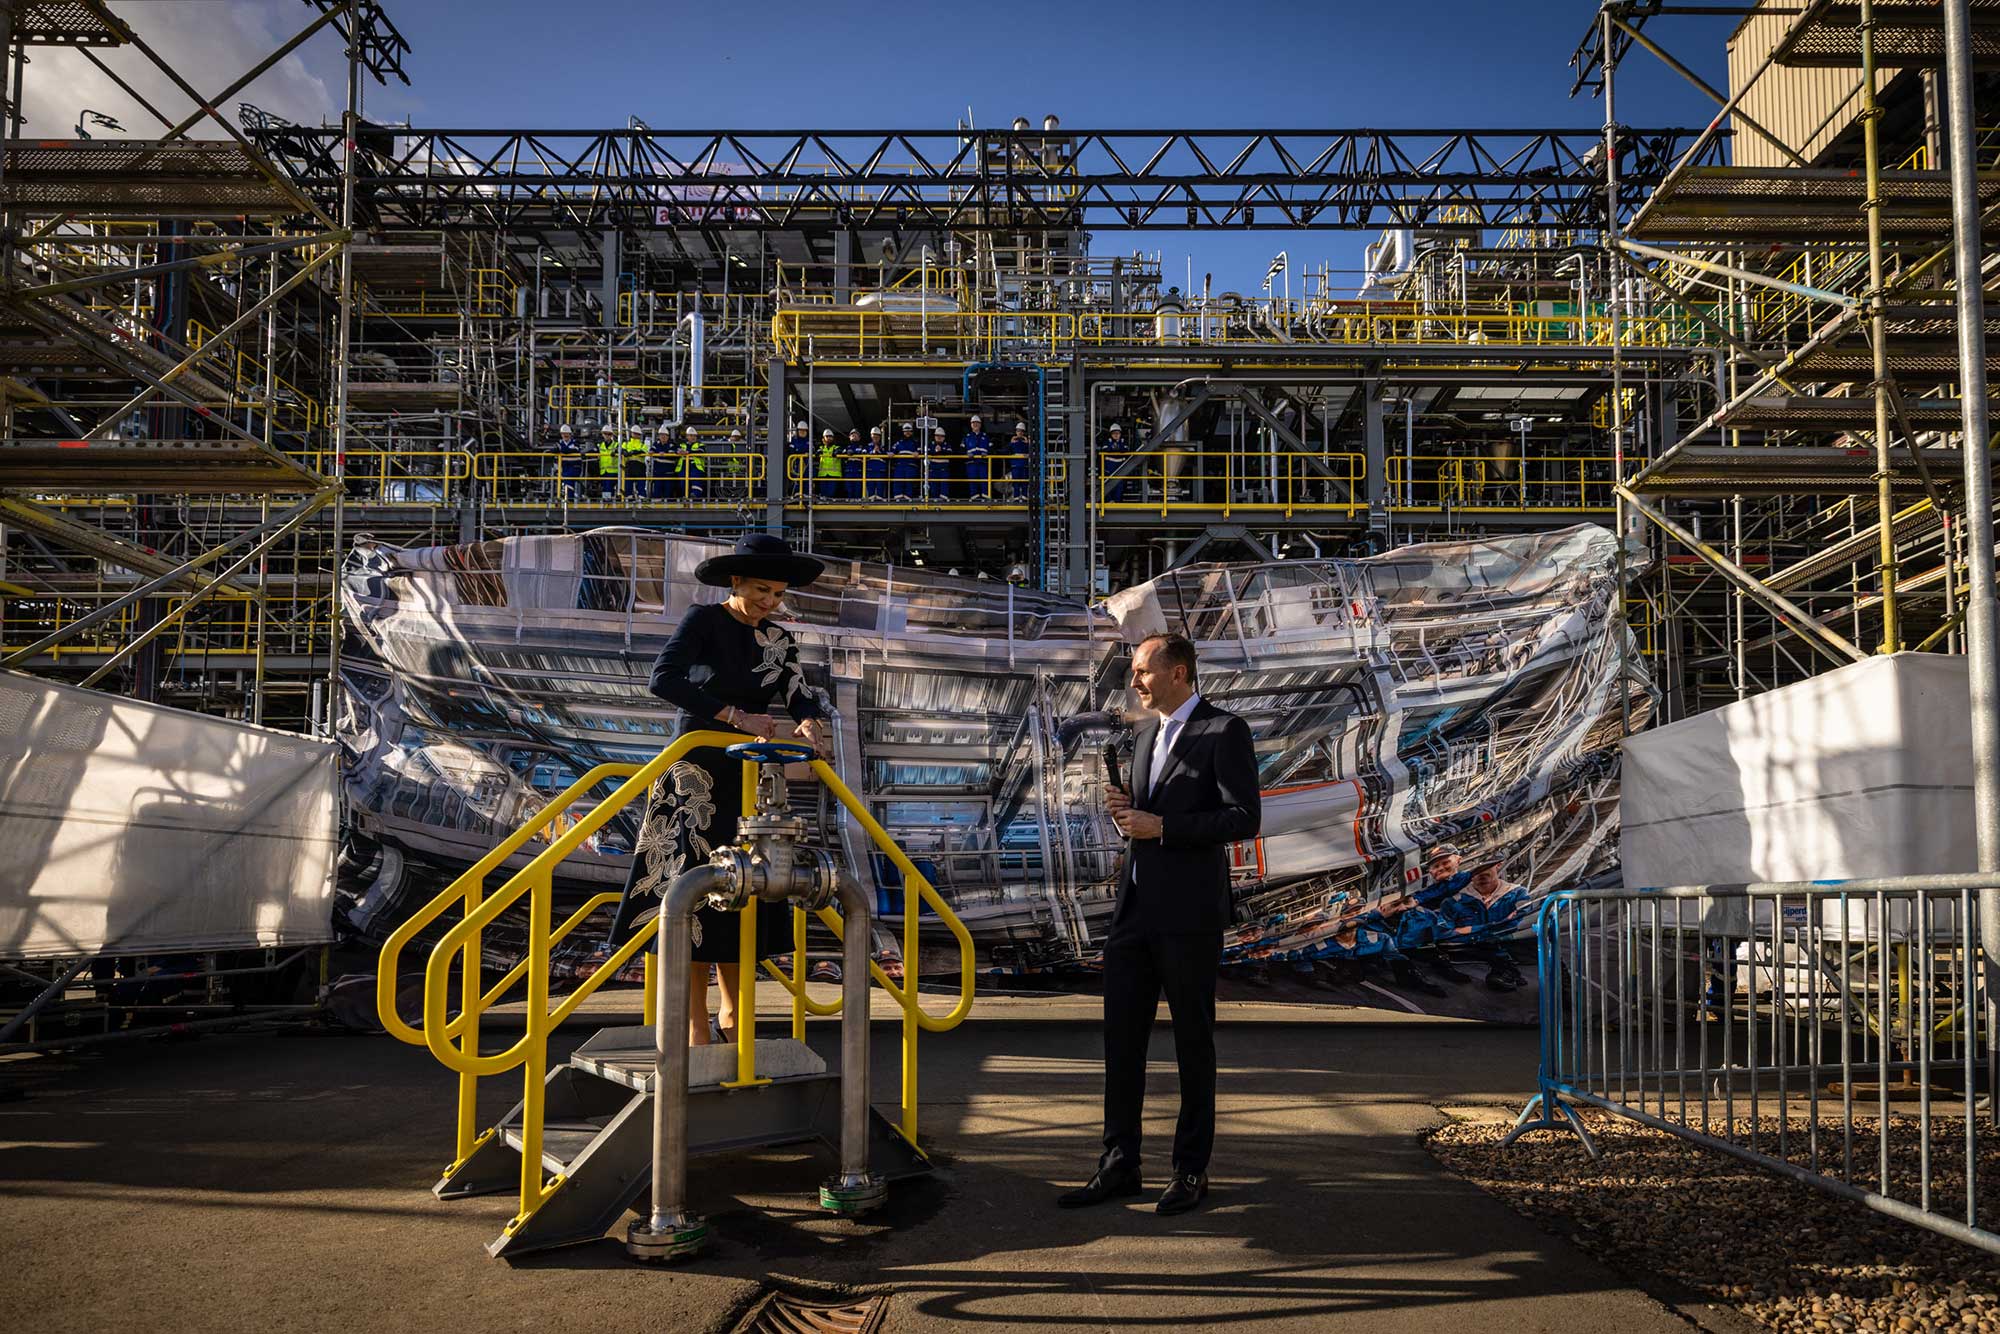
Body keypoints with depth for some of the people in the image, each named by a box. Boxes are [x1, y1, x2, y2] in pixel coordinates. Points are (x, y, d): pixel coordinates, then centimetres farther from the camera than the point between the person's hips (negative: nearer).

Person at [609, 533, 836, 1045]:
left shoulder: (778, 639, 7)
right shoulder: (704, 622, -11)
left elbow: (801, 694, 0)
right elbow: (664, 678, -26)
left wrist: (809, 720, -24)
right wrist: (737, 717, -30)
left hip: (748, 780, 6)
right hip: (696, 776, -6)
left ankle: (733, 1010, 27)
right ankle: (695, 1027, 2)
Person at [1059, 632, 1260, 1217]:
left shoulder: (1224, 731, -6)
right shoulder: (1147, 737, 18)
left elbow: (1245, 817, -13)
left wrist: (1160, 826, -18)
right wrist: (1125, 810, 3)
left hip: (1189, 912, -7)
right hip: (1134, 907, 7)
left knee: (1193, 1042, 4)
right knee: (1121, 1037, 7)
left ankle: (1191, 1170, 15)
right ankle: (1120, 1163, 17)